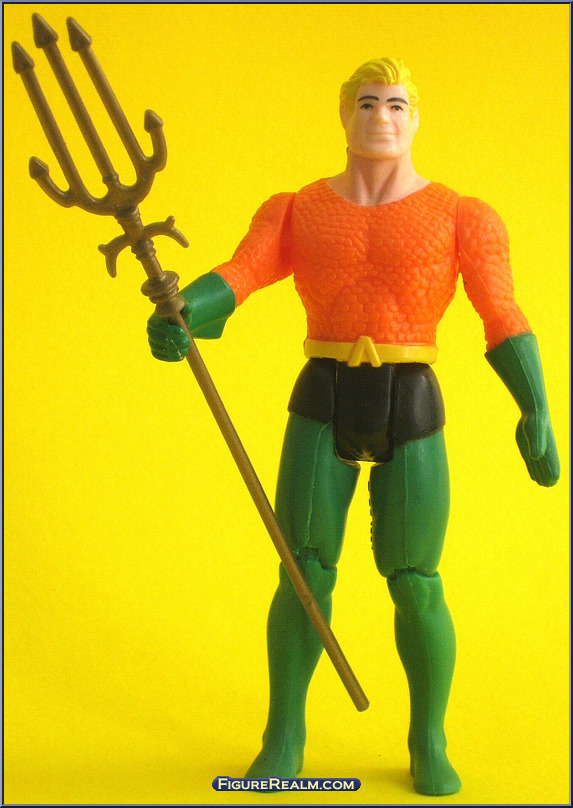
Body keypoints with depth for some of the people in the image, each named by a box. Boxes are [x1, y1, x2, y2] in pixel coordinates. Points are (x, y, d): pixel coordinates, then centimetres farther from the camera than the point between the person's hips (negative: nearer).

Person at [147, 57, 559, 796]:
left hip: (411, 413, -1)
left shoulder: (461, 218, 1)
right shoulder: (294, 213, 5)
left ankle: (428, 742, 21)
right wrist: (178, 316, -34)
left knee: (415, 588, -1)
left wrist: (536, 410, -24)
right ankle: (283, 737, 17)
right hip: (323, 410, 1)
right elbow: (233, 280, -11)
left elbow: (503, 318, -9)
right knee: (304, 578, -4)